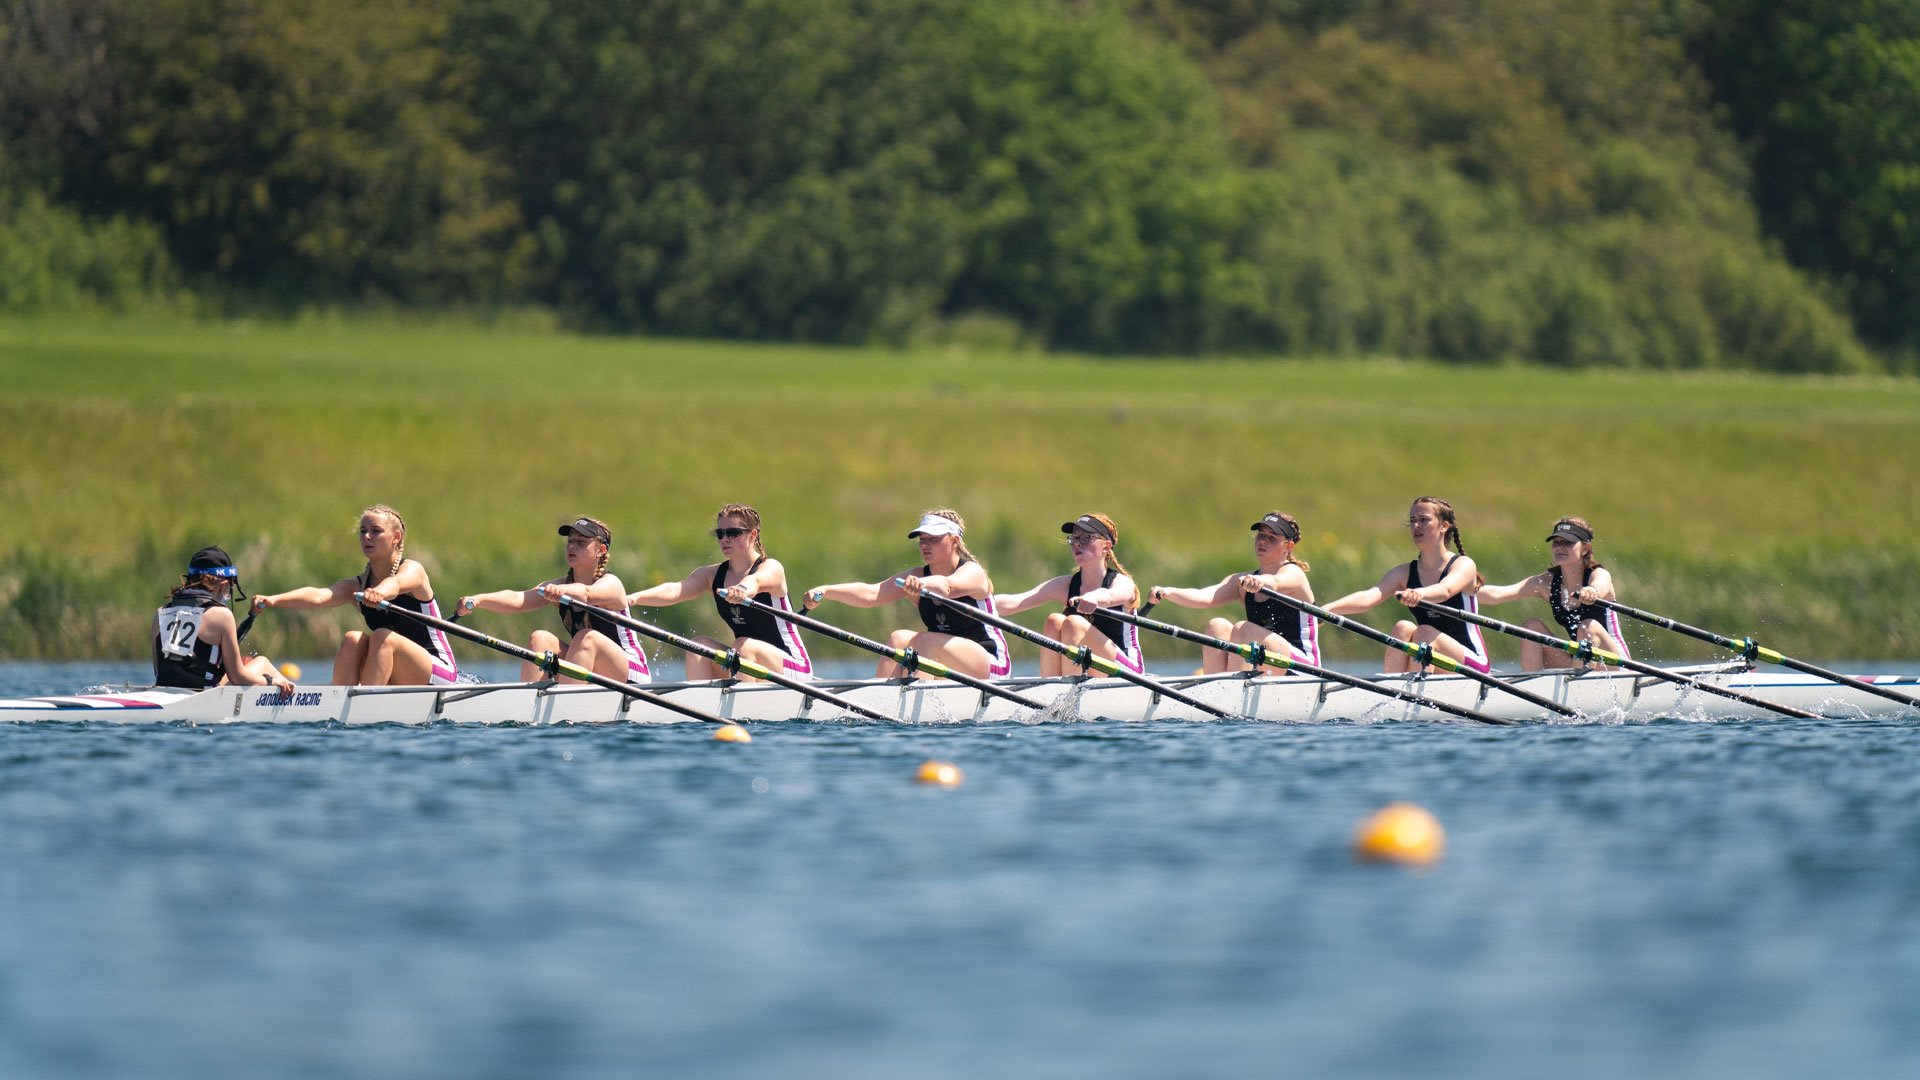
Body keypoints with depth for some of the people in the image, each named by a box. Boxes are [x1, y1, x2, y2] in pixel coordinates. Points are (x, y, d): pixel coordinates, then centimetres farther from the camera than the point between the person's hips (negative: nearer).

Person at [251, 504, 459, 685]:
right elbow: (318, 597, -17)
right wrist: (274, 600, -38)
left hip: (439, 671, -5)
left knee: (382, 637, -29)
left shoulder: (412, 570, -9)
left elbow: (396, 584, -36)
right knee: (352, 639, -20)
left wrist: (379, 592, -62)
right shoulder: (356, 586, 4)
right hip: (396, 683, 5)